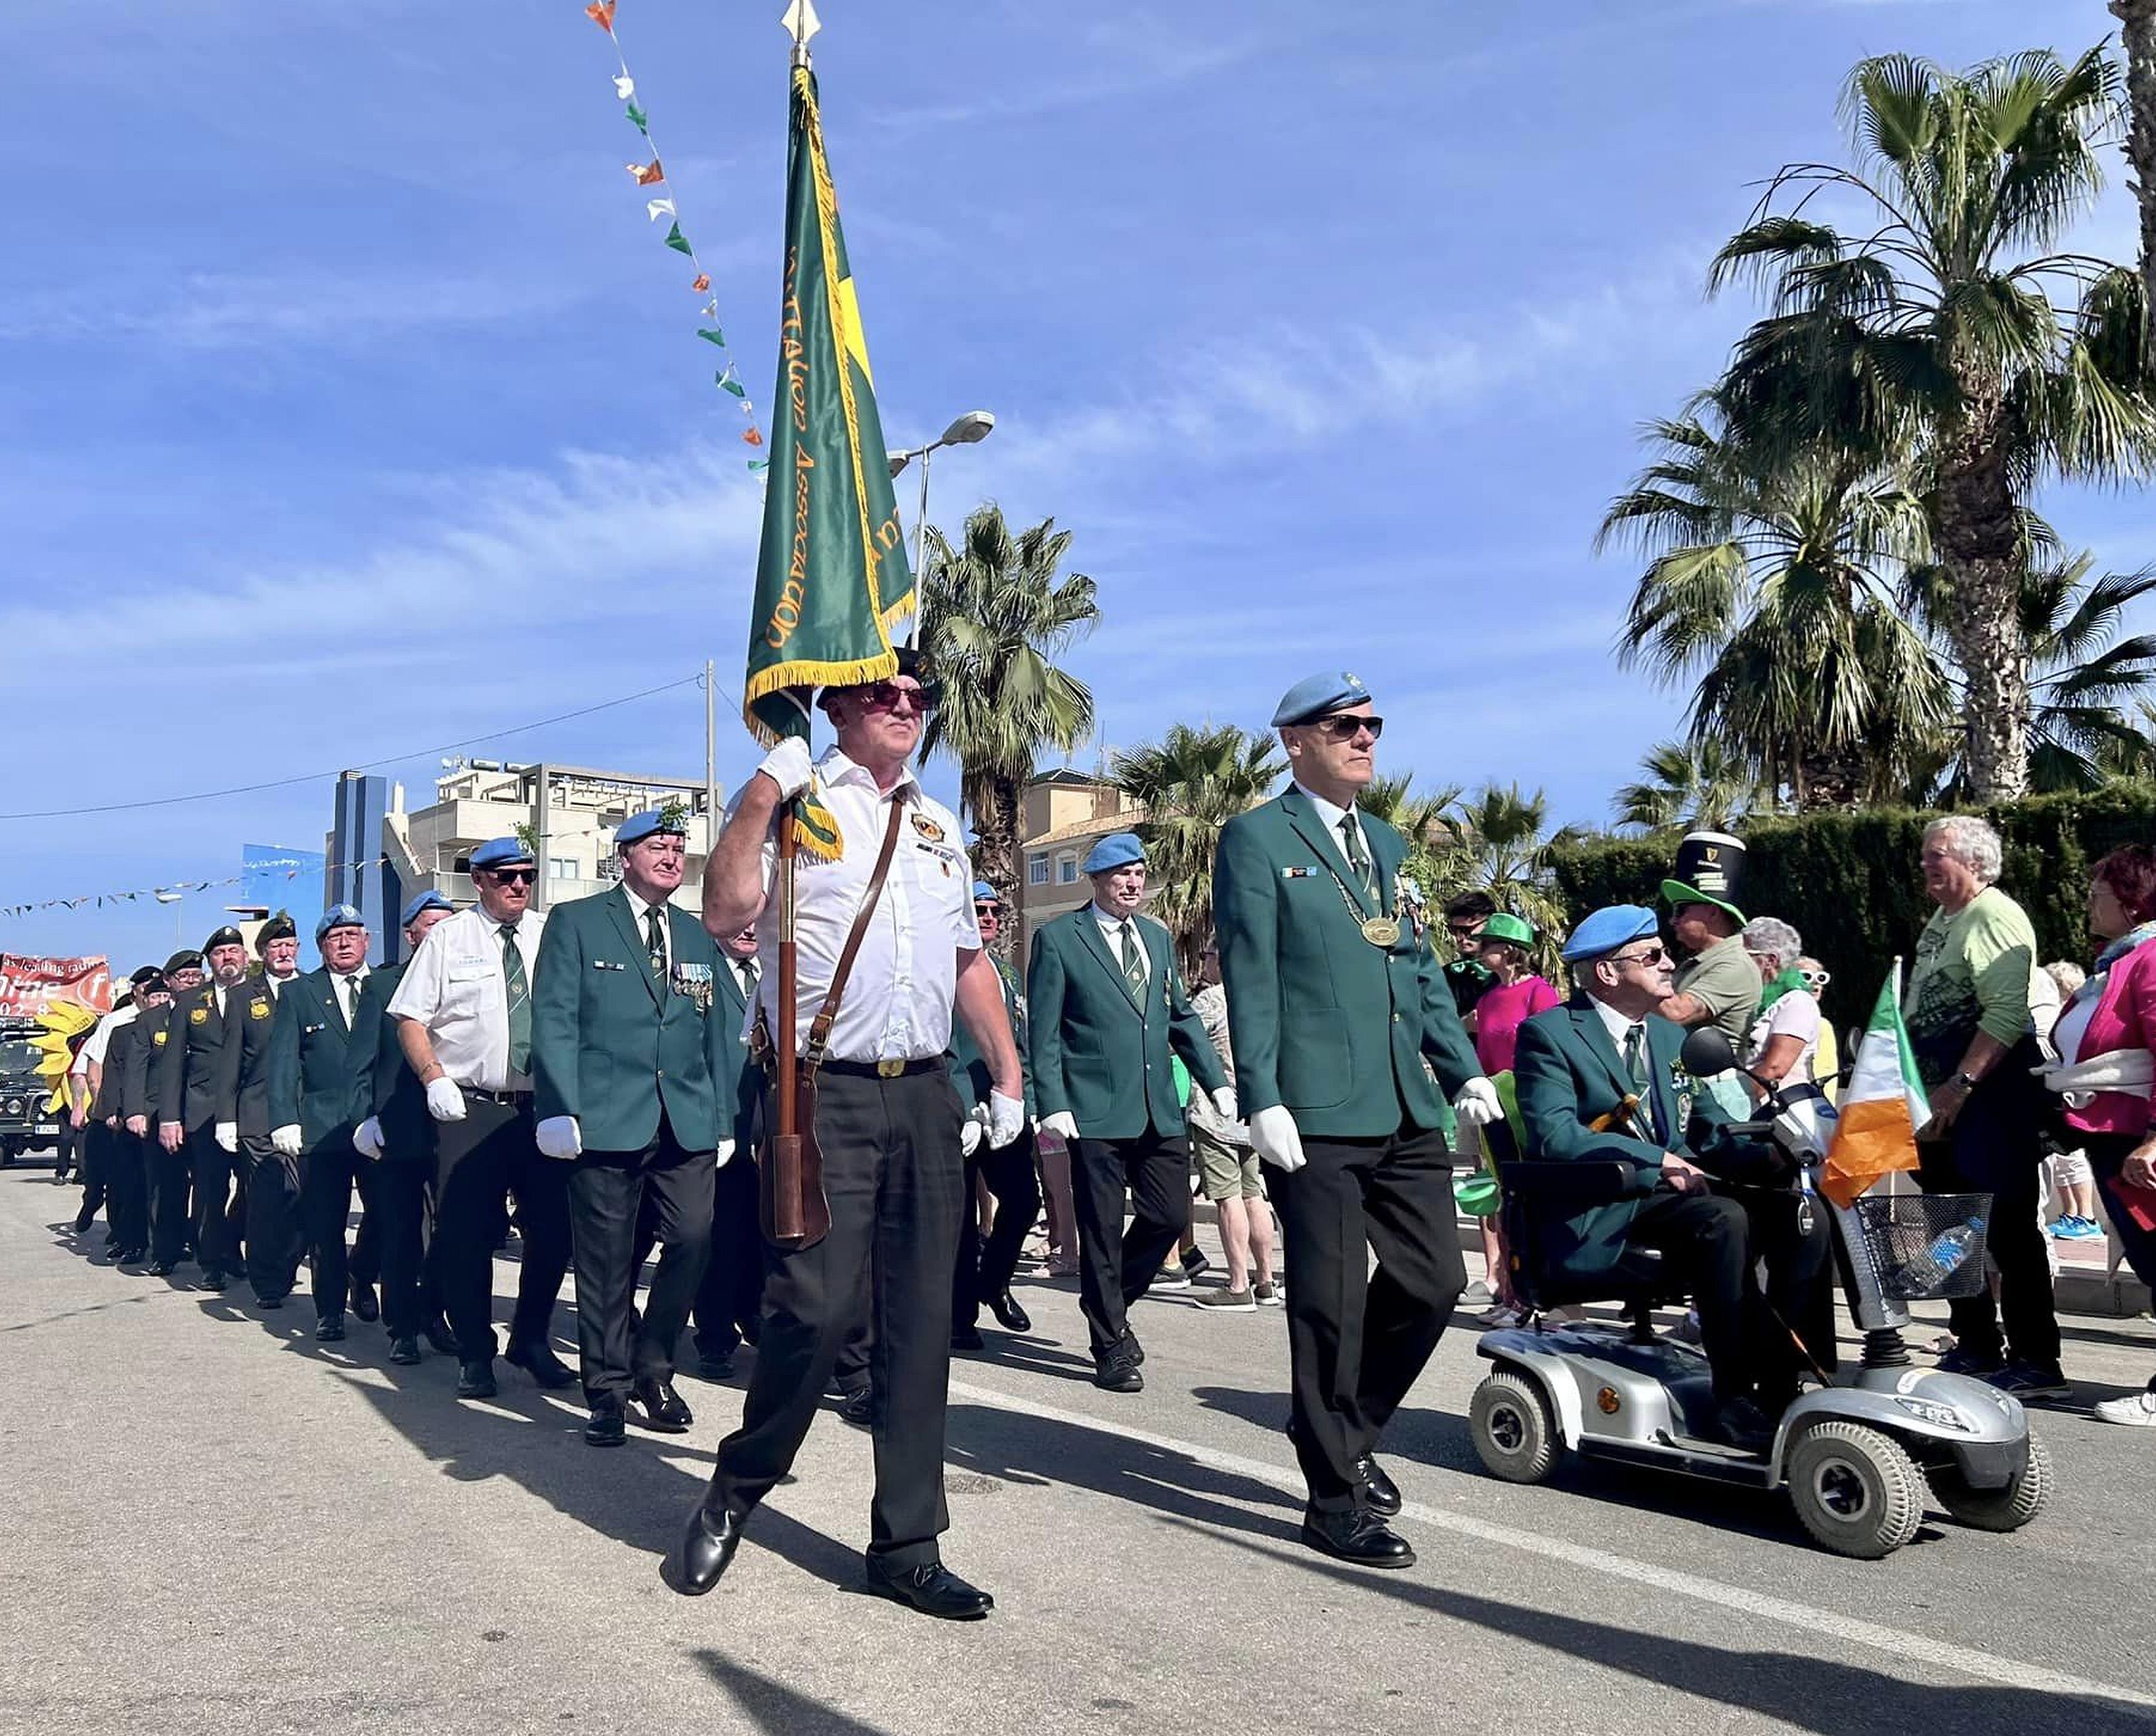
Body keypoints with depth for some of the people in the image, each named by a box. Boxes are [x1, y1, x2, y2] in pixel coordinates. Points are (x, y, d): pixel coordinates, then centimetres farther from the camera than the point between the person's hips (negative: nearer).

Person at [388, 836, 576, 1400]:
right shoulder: (448, 937, 4)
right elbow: (410, 1019, 2)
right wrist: (435, 1079, -12)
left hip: (544, 1107, 2)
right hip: (469, 1109, -2)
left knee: (554, 1228, 5)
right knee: (467, 1235, 1)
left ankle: (531, 1340, 25)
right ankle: (475, 1354, 16)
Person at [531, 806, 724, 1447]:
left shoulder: (698, 935, 18)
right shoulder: (576, 921, 5)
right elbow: (553, 1021, -3)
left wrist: (724, 1120, 14)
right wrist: (559, 1110, -11)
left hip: (688, 1124, 4)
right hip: (606, 1121, -4)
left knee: (694, 1238, -6)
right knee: (606, 1261, 2)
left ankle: (651, 1370, 14)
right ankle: (609, 1388, 18)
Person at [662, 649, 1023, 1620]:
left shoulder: (938, 825, 18)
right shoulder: (794, 801, 1)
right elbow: (725, 913, -14)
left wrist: (1008, 1073, 18)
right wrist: (762, 793, -19)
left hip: (925, 1095, 6)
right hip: (826, 1095, -5)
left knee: (921, 1321, 7)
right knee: (818, 1306, -10)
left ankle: (908, 1548, 19)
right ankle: (733, 1496, 18)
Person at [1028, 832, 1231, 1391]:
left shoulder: (1157, 937, 15)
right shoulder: (1058, 938, -3)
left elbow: (1182, 1017, 19)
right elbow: (1043, 1031, -5)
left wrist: (1217, 1082, 9)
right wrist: (1053, 1105, -13)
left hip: (1160, 1109, 6)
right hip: (1095, 1112, -5)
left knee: (1171, 1216, 6)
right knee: (1102, 1232, 2)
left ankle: (1111, 1305, 30)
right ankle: (1111, 1348, 16)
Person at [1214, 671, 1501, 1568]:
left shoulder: (1387, 843, 19)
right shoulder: (1256, 838, -2)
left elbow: (1421, 968, 20)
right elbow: (1250, 977, -9)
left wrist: (1464, 1070, 11)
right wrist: (1262, 1098, -15)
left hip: (1406, 1109, 7)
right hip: (1317, 1114, -7)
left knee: (1434, 1280, 9)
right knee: (1331, 1304, 1)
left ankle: (1345, 1427, 31)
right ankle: (1335, 1494, 16)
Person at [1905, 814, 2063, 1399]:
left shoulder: (1996, 917, -12)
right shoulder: (1940, 921, 17)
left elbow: (2007, 1013, -23)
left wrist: (1960, 1085, -26)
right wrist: (1922, 1090, 20)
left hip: (1989, 1092, -10)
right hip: (1941, 1098, 10)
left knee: (2008, 1227, -6)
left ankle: (2035, 1361, 1)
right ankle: (1977, 1348, 25)